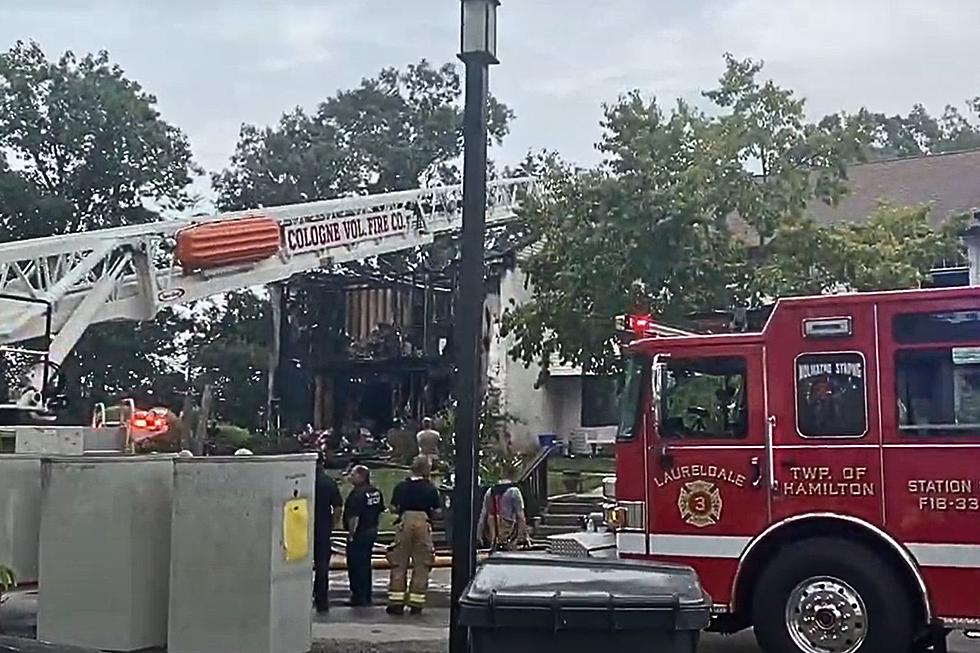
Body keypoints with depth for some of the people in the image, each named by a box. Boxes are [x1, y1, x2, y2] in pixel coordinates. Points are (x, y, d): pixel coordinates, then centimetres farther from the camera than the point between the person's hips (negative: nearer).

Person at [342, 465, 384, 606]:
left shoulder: (357, 494, -20)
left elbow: (354, 516, -24)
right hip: (372, 531, 9)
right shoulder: (376, 492, 8)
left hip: (359, 533, -9)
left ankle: (358, 597, 3)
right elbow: (380, 511, 16)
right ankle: (367, 597, 23)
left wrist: (351, 533, -16)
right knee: (365, 565, 18)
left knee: (356, 565, 0)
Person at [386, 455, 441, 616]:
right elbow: (437, 511, -1)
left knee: (399, 565, 7)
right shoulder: (431, 488, 0)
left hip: (405, 523, 1)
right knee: (421, 566, 5)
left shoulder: (401, 487, 3)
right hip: (423, 524, -1)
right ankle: (416, 604, 5)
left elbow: (393, 508, 2)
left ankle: (396, 603, 5)